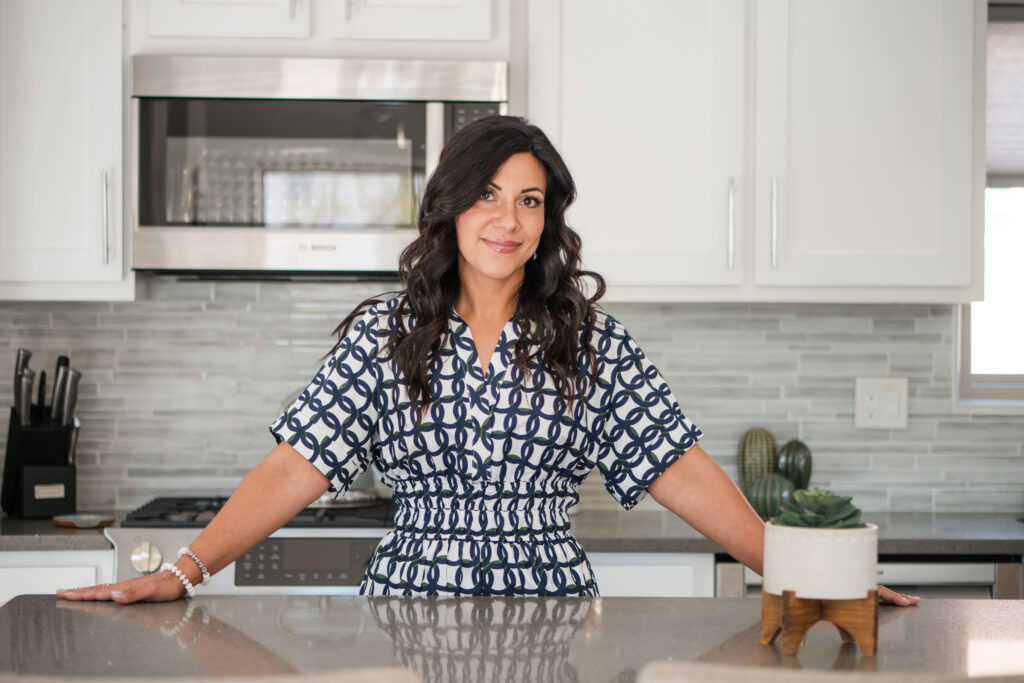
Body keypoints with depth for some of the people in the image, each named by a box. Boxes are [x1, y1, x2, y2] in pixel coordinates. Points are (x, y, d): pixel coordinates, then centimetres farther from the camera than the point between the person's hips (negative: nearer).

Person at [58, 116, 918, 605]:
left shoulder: (592, 338, 3)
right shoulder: (385, 333, 1)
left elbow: (683, 473, 1)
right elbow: (294, 469, -4)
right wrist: (180, 573, -15)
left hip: (548, 597, 1)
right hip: (415, 594, 0)